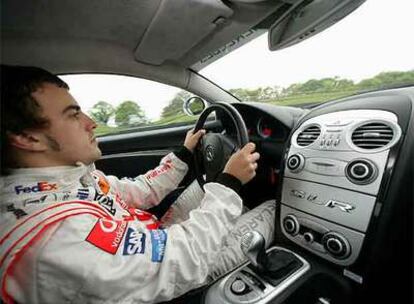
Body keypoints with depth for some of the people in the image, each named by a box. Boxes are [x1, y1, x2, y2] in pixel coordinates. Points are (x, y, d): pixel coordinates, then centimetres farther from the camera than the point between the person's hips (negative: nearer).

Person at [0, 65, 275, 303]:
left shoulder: (68, 174, -8)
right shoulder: (56, 228, -37)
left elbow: (140, 192, 1)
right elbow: (184, 262, -34)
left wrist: (184, 154, 4)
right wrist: (230, 182, -26)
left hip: (157, 243, 7)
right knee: (272, 209, 3)